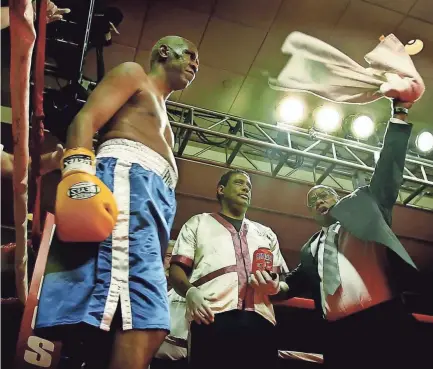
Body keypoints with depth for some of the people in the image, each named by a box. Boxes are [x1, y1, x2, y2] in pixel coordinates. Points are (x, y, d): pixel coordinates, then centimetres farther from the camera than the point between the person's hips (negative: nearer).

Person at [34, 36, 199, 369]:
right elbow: (86, 118, 1)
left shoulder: (162, 119, 40)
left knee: (119, 323, -4)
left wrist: (162, 244, 20)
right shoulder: (133, 74, 18)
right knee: (142, 318, -25)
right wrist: (79, 171, -19)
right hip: (127, 177, -8)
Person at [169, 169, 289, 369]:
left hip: (259, 320, 3)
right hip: (212, 318, -3)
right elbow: (176, 269, 9)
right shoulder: (198, 223, 20)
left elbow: (283, 281, 24)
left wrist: (274, 285, -1)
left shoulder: (266, 233, 30)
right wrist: (190, 292, -13)